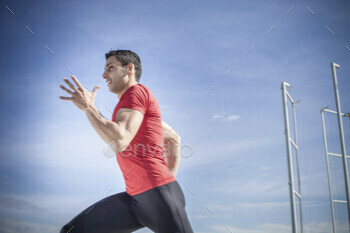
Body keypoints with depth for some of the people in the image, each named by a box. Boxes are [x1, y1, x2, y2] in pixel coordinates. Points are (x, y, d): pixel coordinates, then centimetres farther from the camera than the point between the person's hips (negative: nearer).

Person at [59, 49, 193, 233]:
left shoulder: (136, 91, -6)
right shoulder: (136, 109, 22)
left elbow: (119, 142, -21)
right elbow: (174, 139, 30)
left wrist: (88, 107, -11)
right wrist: (170, 177, 22)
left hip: (158, 193, -9)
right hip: (135, 197, 9)